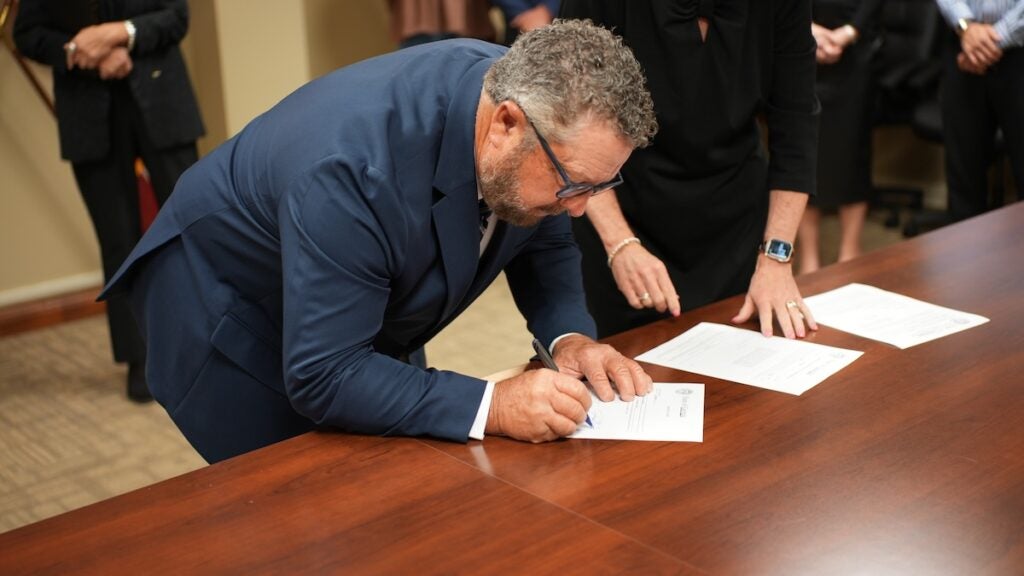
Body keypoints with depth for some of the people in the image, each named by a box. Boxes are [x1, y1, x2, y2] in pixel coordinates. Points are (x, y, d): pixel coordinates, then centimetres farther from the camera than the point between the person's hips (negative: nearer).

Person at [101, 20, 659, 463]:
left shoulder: (525, 95, -20)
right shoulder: (351, 170, -40)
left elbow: (543, 245, -4)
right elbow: (321, 376, -37)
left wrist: (571, 338, -22)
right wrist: (492, 405, -43)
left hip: (365, 317, 7)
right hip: (226, 307, -6)